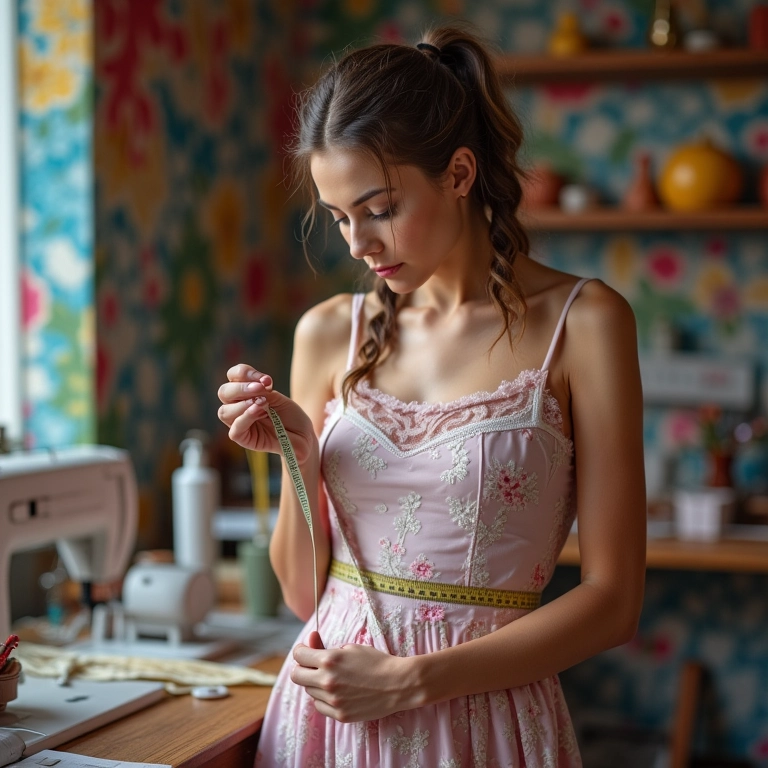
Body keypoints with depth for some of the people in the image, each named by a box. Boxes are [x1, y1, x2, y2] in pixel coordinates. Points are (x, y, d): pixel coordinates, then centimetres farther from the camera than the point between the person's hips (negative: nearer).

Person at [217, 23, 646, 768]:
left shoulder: (580, 322, -9)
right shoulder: (329, 333, 1)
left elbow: (612, 599, -9)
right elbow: (303, 591, 6)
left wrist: (410, 679, -14)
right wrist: (298, 458, -11)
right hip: (326, 705, 3)